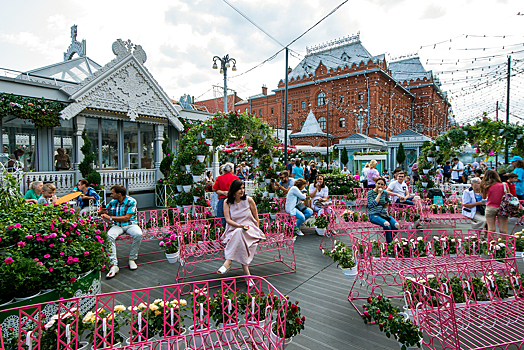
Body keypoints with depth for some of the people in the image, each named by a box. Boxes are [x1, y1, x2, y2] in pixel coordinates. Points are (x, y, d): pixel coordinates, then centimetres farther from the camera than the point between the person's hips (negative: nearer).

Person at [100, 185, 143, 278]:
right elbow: (104, 212, 19)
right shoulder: (113, 202, 6)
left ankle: (132, 259, -14)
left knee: (138, 234, -34)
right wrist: (102, 211, -6)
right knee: (109, 236, -31)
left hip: (130, 224, -3)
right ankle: (114, 265, -29)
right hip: (116, 225, 3)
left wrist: (110, 217, -14)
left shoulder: (131, 201, -9)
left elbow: (126, 218, -14)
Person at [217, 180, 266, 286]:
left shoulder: (249, 200, 2)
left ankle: (228, 263, -40)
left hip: (250, 229, -1)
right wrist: (241, 225, -20)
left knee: (239, 233, -38)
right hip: (233, 230, 1)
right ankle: (246, 273, -39)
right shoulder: (227, 202, 4)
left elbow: (256, 218, 12)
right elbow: (228, 220, -5)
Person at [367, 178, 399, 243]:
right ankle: (389, 243, -16)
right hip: (374, 214, -5)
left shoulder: (385, 193, 14)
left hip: (384, 213, 5)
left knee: (396, 225, -24)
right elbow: (373, 204, -14)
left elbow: (388, 201, 35)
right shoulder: (370, 192, 0)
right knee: (387, 224, -35)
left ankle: (392, 241, -1)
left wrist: (387, 204, 13)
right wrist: (379, 194, -11)